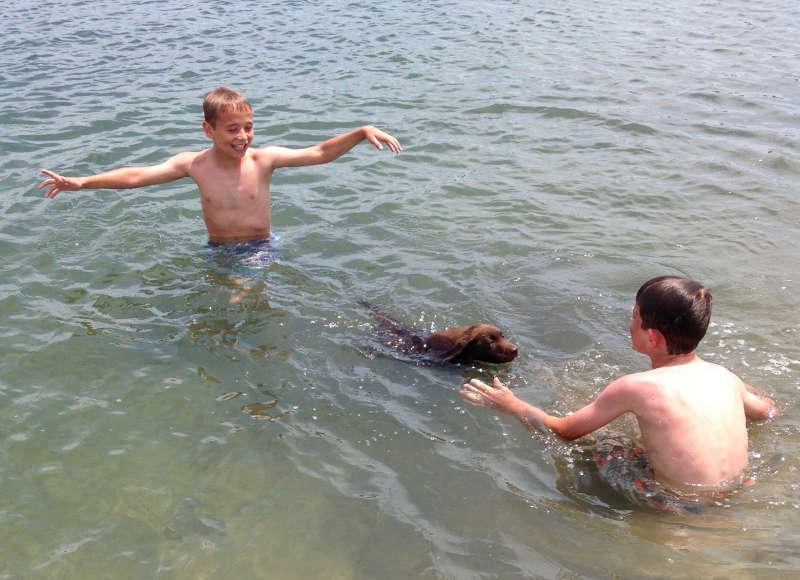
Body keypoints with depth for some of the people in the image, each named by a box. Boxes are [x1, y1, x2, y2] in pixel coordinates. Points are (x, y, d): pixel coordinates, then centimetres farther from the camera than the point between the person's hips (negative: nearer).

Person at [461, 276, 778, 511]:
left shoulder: (636, 387, -21)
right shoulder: (724, 376, -6)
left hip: (678, 505, -6)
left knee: (597, 440, 10)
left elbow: (565, 430, -10)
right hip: (735, 491, 6)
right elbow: (768, 411, 16)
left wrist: (510, 405, 5)